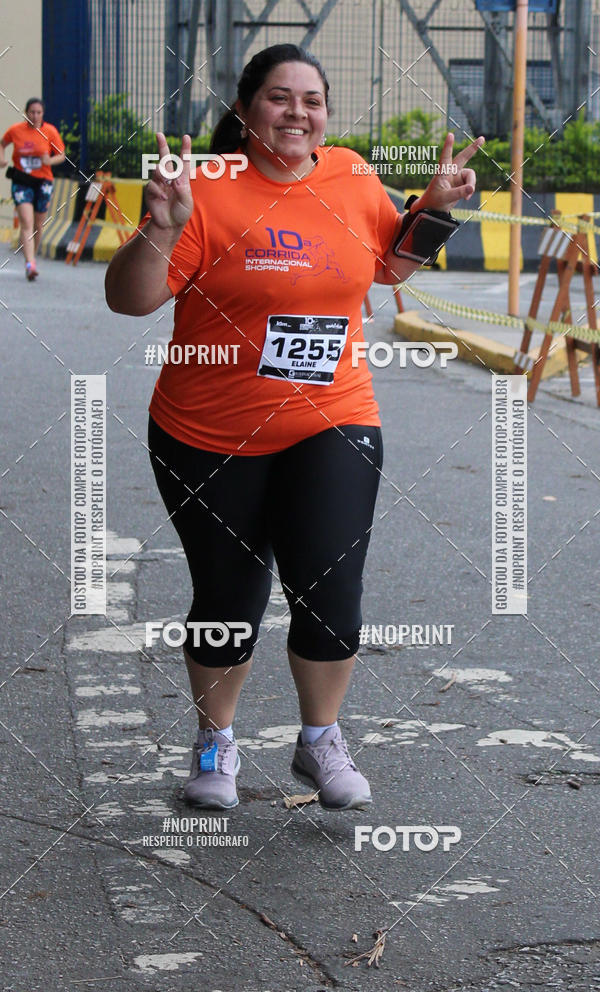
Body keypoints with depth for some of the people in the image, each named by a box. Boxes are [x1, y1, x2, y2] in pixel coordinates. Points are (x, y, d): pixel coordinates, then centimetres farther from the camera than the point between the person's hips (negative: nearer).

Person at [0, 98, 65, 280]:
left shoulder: (50, 131, -4)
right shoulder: (15, 130, -2)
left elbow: (61, 155, 3)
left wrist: (50, 161, -18)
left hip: (42, 182, 1)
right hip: (21, 182, -1)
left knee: (38, 225, 10)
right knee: (26, 224, -15)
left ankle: (32, 257, 32)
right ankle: (30, 265, -24)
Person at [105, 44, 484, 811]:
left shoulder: (352, 179, 3)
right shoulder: (209, 192, -12)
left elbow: (392, 264, 20)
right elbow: (128, 300, -15)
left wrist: (433, 208, 4)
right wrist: (161, 230, -31)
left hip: (330, 428, 3)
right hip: (210, 440, -2)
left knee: (330, 594, -8)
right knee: (227, 602, 9)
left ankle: (320, 742, 17)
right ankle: (216, 744, 34)